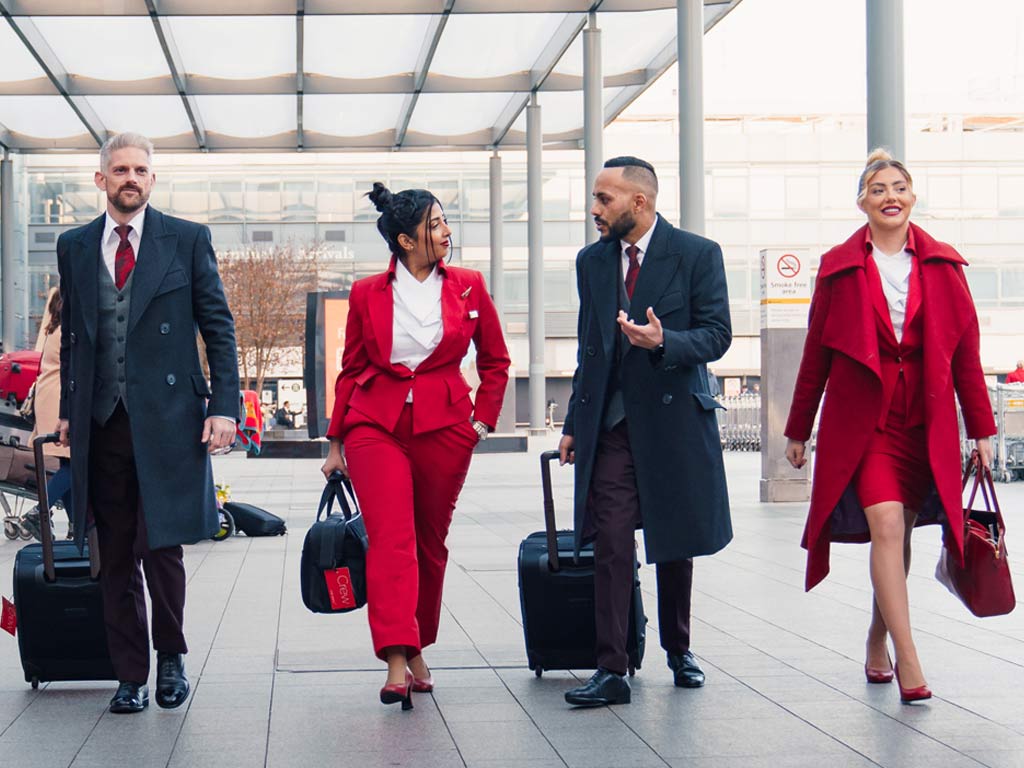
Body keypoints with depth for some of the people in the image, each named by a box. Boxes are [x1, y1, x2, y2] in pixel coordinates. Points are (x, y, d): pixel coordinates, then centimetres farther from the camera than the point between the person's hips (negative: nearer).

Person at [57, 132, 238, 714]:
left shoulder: (187, 240, 3)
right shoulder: (75, 247, 12)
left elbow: (218, 327, 2)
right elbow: (72, 336, 17)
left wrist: (224, 406, -6)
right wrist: (68, 411, 11)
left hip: (167, 419, -3)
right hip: (101, 424, 3)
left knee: (161, 547, -7)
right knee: (117, 559, 6)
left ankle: (171, 655, 17)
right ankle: (131, 676, 16)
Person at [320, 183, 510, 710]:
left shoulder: (468, 287, 5)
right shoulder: (367, 294, 3)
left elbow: (495, 361, 15)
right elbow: (350, 369, 12)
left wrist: (482, 421, 6)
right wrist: (336, 441, 13)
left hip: (444, 426, 2)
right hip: (377, 423, -1)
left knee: (431, 542, 9)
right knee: (390, 538, -16)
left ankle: (417, 651, 25)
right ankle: (396, 663, -21)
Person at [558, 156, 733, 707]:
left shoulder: (697, 254, -4)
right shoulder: (592, 261, 10)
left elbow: (717, 335, -7)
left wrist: (664, 342, -26)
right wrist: (574, 423, 13)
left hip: (675, 415, -2)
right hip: (610, 422, 2)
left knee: (675, 542, 10)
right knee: (611, 541, -9)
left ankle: (678, 649, 30)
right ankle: (612, 670, -8)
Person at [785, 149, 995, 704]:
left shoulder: (943, 267, 6)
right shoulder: (840, 268, 2)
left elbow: (965, 352, 7)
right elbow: (816, 355, 6)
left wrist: (981, 428, 5)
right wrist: (799, 429, 9)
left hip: (925, 423, 3)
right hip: (862, 420, -2)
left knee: (899, 535, 11)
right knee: (887, 525, -16)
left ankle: (878, 645, 29)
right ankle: (908, 662, -18)